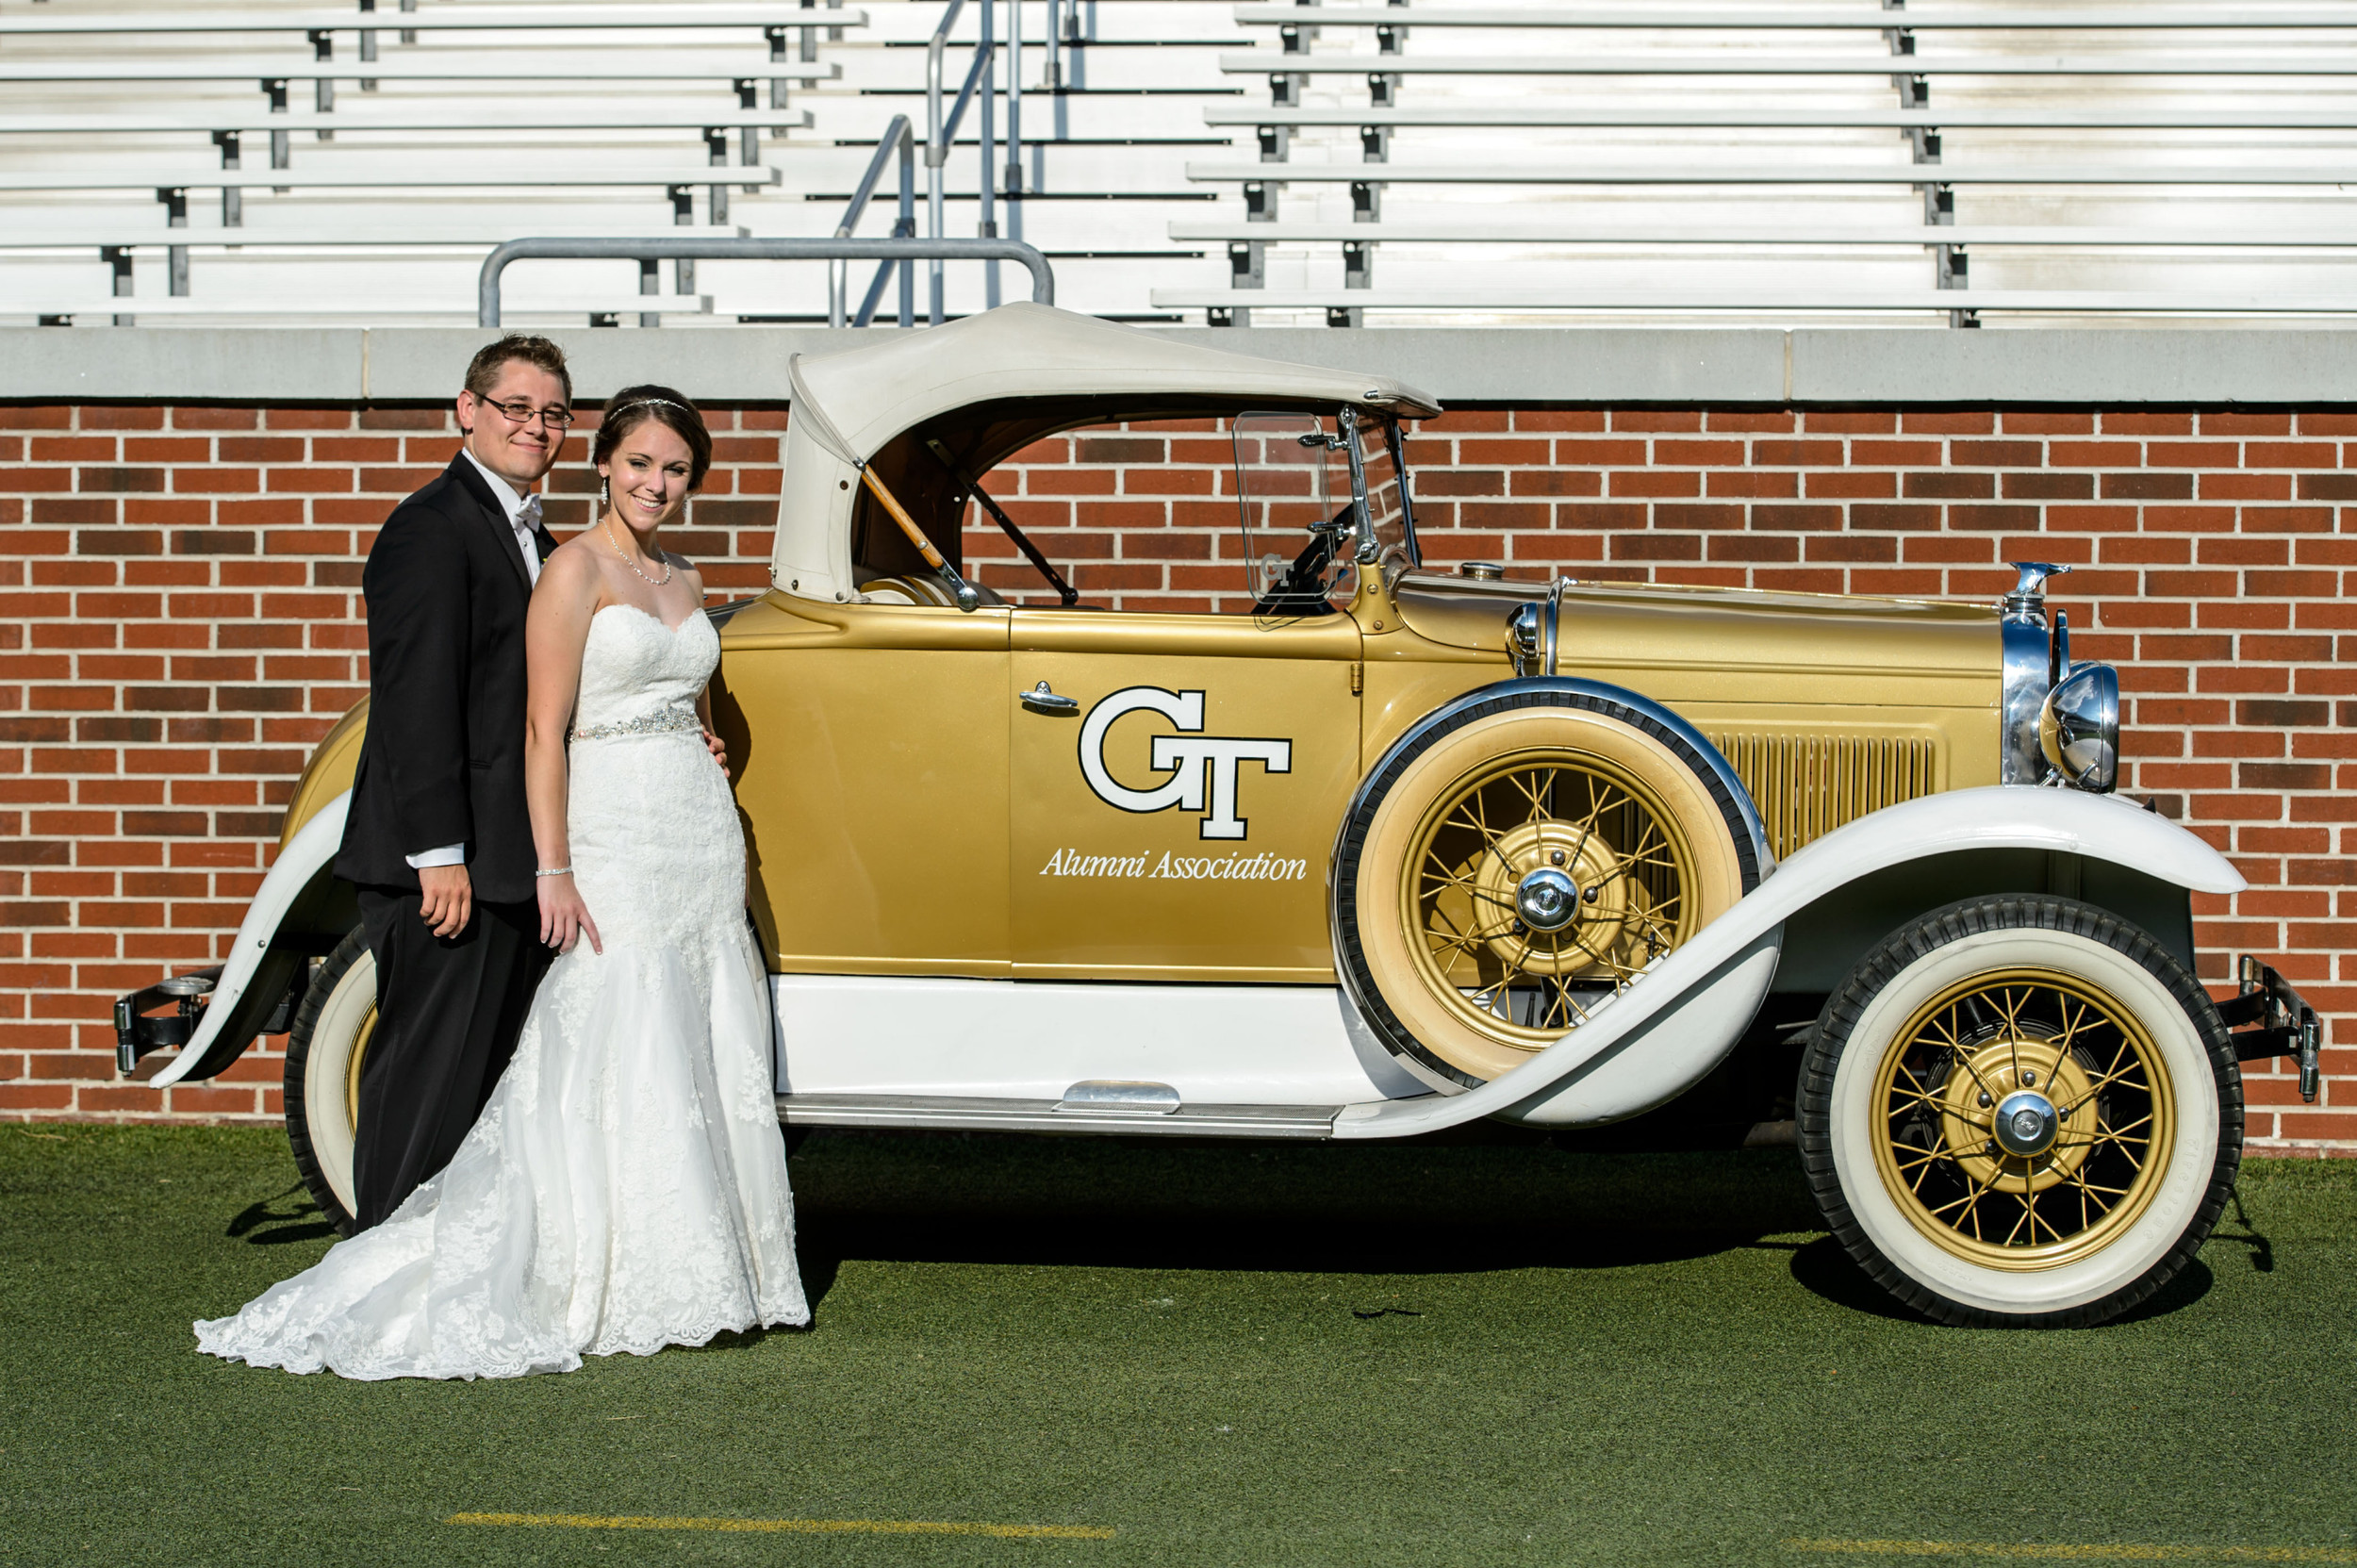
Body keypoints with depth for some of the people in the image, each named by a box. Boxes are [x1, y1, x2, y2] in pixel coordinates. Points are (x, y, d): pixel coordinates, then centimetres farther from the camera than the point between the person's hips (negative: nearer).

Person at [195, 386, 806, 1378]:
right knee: (623, 1061, -9)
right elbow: (545, 729, -12)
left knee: (713, 1063, 6)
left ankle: (708, 1277, 12)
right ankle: (623, 1295, -5)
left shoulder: (682, 579, 15)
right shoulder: (576, 569, -6)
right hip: (617, 839, -7)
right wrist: (553, 872, -18)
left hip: (706, 837, 7)